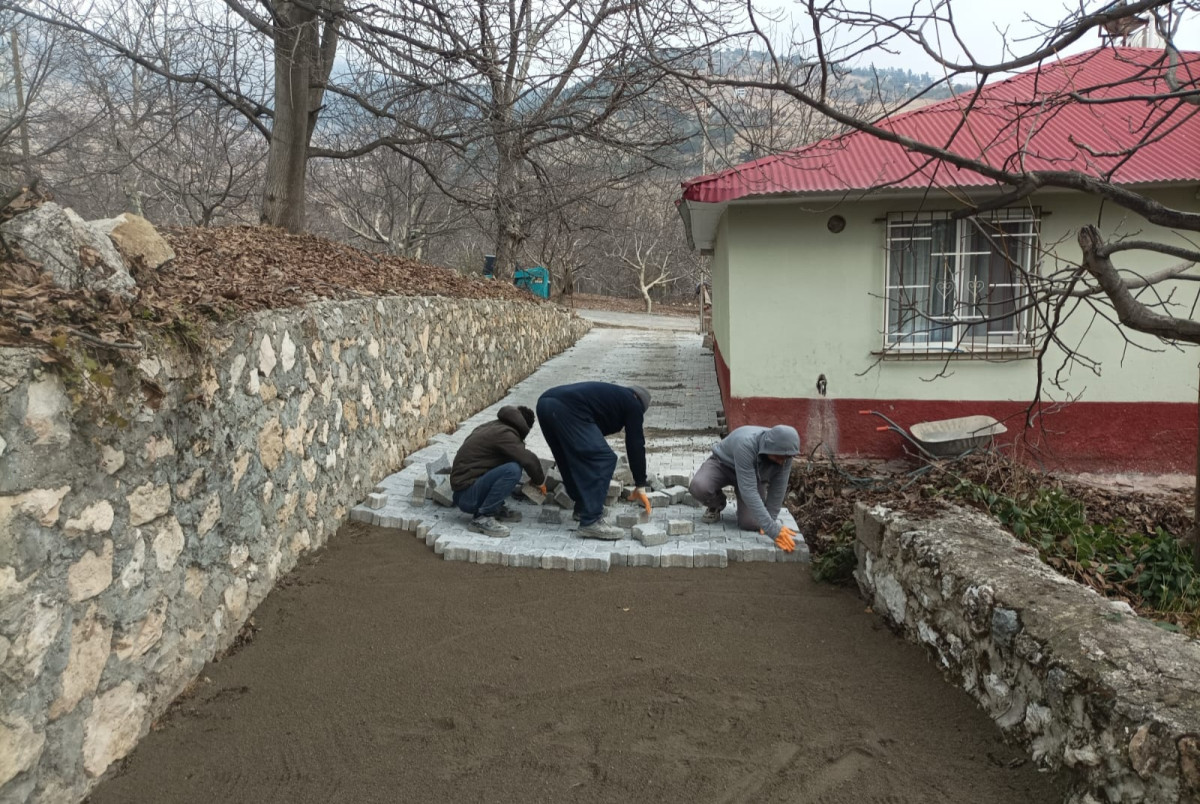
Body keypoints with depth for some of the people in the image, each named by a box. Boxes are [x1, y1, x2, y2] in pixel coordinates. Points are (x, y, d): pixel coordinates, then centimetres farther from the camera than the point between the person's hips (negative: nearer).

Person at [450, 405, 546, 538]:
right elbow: (528, 460, -22)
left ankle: (496, 509, 12)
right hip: (467, 495, -9)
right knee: (512, 470, -27)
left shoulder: (493, 427, 14)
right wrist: (540, 481, -3)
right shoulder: (504, 433, -13)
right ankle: (481, 518, -17)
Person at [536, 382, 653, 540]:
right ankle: (590, 522, -3)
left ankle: (583, 508, 32)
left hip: (545, 402, 9)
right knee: (603, 459, -1)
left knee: (573, 458, 26)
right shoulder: (632, 404, 19)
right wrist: (640, 487, 24)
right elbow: (635, 445, 16)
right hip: (568, 409, -9)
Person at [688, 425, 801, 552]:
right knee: (698, 488, -34)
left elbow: (779, 488, -14)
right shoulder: (745, 444, -43)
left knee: (751, 523, -19)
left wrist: (769, 522, -11)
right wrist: (773, 530, -47)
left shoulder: (783, 450, -28)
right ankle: (716, 504, 1)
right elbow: (748, 491, -45)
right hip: (723, 464, -3)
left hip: (754, 474, 3)